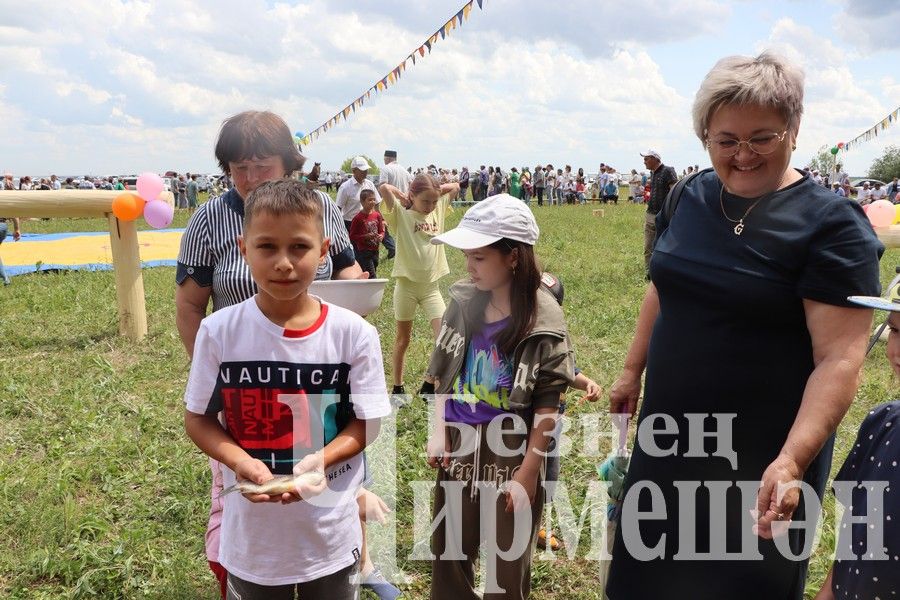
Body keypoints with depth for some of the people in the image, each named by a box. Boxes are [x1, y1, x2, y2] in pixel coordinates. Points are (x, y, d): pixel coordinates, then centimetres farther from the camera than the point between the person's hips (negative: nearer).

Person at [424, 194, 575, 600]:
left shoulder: (542, 317, -15)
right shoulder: (463, 301, -2)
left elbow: (547, 405, -13)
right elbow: (442, 375, 7)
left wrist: (528, 473, -14)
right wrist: (437, 433, -1)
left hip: (511, 454, -4)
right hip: (459, 448, 5)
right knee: (447, 556, 19)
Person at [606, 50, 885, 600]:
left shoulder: (831, 224, -17)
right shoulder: (693, 197, 1)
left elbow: (840, 358, -22)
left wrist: (791, 461, -32)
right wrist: (633, 371, 17)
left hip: (761, 455, -5)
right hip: (671, 436, 6)